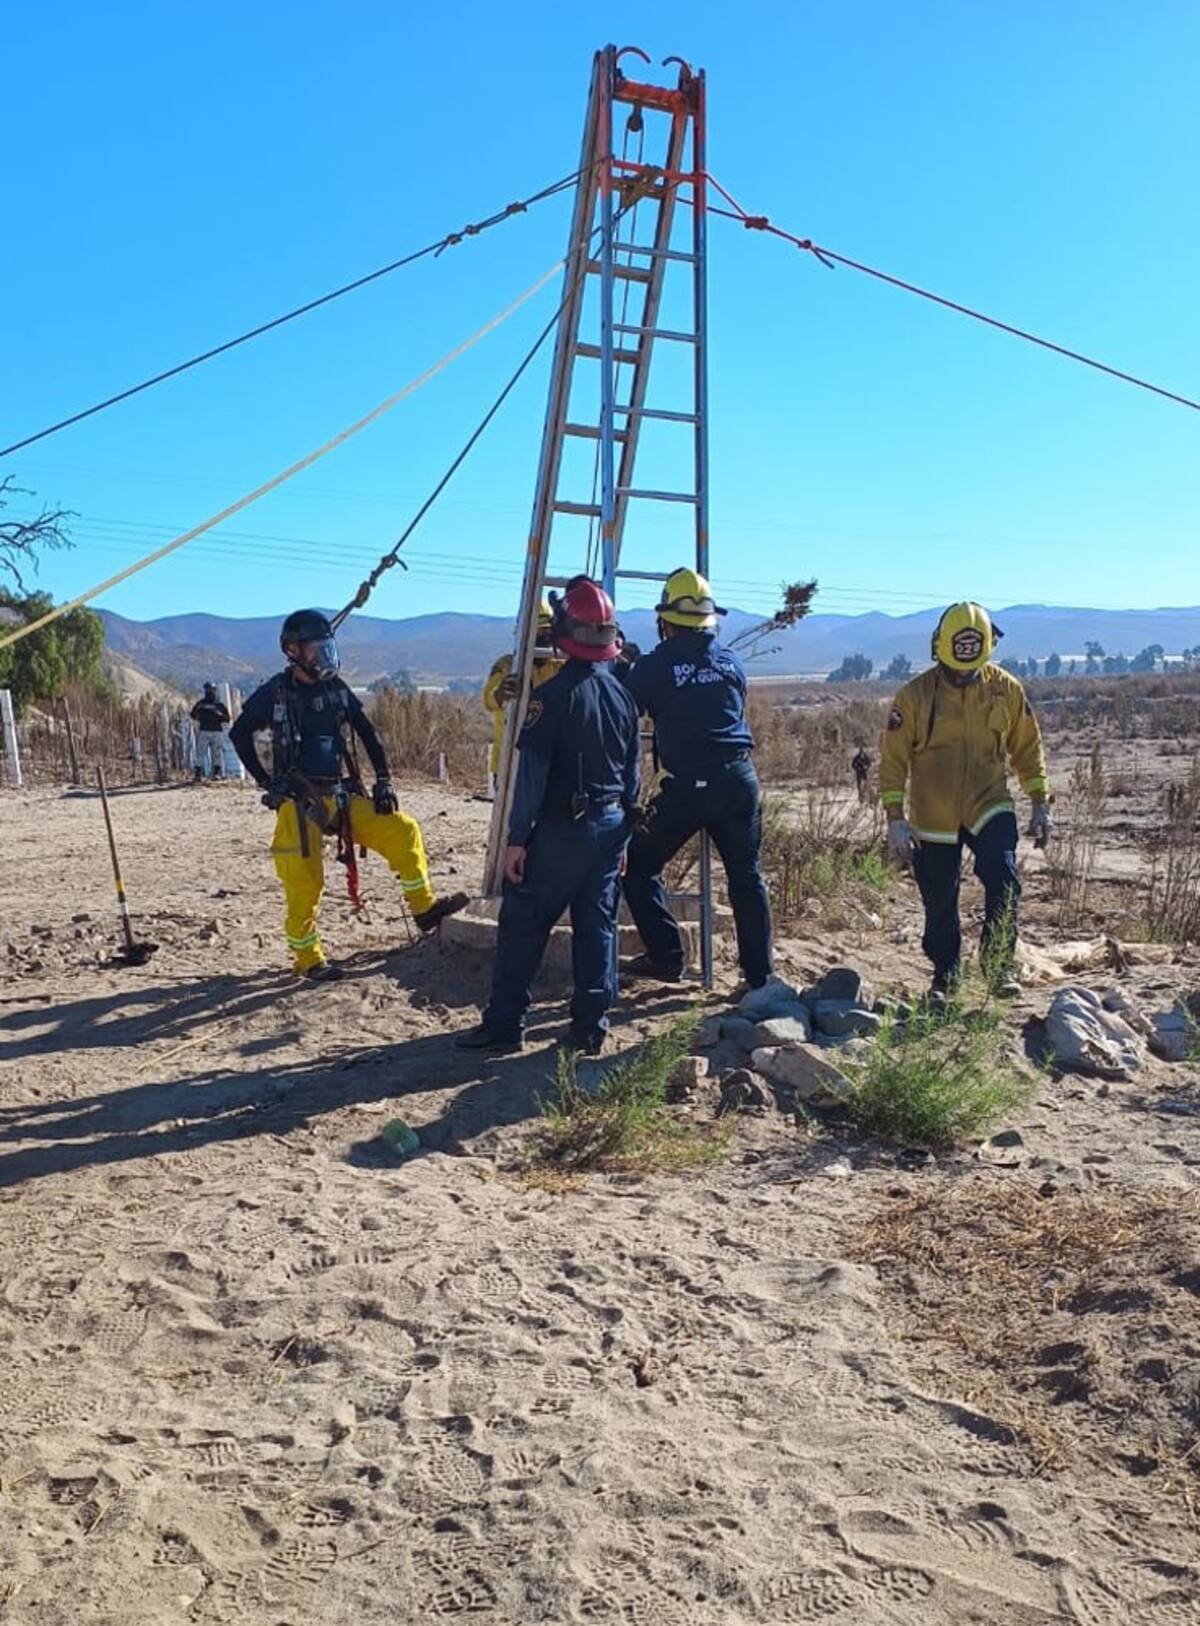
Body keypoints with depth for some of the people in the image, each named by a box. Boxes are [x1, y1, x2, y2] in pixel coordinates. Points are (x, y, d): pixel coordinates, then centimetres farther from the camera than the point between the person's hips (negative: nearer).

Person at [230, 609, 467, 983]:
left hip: (342, 797, 4)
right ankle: (308, 960, 11)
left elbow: (368, 735, 10)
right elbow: (239, 734, 4)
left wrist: (383, 782, 5)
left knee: (402, 831, -3)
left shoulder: (336, 689, 6)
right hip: (298, 803, -4)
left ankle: (424, 907, 8)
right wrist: (266, 782, -2)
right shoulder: (276, 692, -4)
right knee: (304, 884, -5)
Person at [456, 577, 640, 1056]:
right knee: (598, 925, 10)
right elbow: (632, 771, 12)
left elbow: (532, 772, -17)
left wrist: (517, 838, -14)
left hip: (561, 828, -6)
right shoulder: (623, 693, 6)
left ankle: (504, 1024, 8)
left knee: (522, 924, 3)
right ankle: (591, 1028, 14)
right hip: (611, 823, 6)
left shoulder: (553, 693, -15)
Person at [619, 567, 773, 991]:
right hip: (740, 779, 4)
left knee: (639, 864, 13)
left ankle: (666, 957, 9)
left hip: (688, 785, -4)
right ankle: (759, 976, 18)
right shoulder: (731, 662, 10)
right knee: (746, 876, 13)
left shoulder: (654, 666, -3)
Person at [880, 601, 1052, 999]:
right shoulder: (915, 696, -10)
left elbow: (1027, 747, 8)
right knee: (939, 904, 7)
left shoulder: (1006, 689, -3)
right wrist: (895, 819, -12)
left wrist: (1040, 803, 5)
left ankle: (999, 967, 3)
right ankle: (945, 978, 27)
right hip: (933, 817, -1)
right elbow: (893, 761, -7)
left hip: (989, 807, 1)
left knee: (1005, 885, -17)